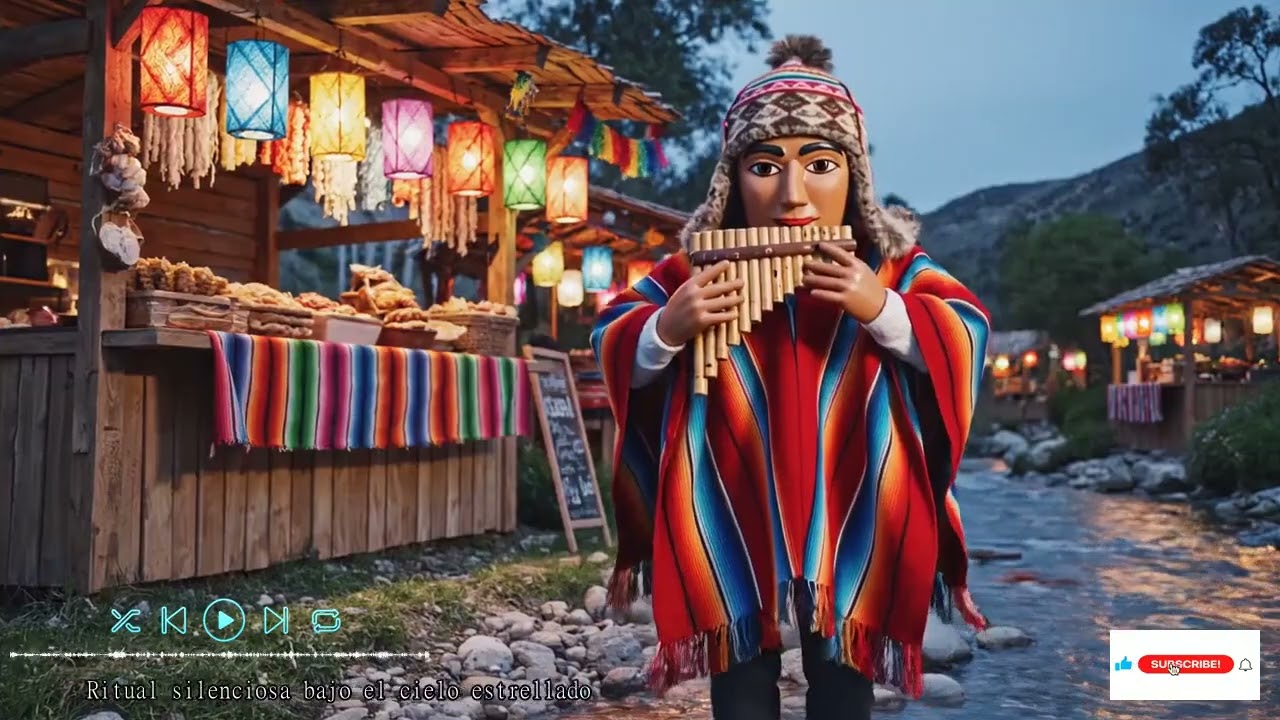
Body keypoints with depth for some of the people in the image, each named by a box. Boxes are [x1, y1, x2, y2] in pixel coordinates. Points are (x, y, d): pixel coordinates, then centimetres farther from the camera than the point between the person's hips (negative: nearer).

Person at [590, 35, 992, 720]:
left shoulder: (894, 267, -3)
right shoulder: (694, 270, -5)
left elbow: (964, 344, -8)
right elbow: (611, 349, -3)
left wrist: (883, 310, -23)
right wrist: (667, 327, -23)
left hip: (852, 537, 1)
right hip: (731, 540, 0)